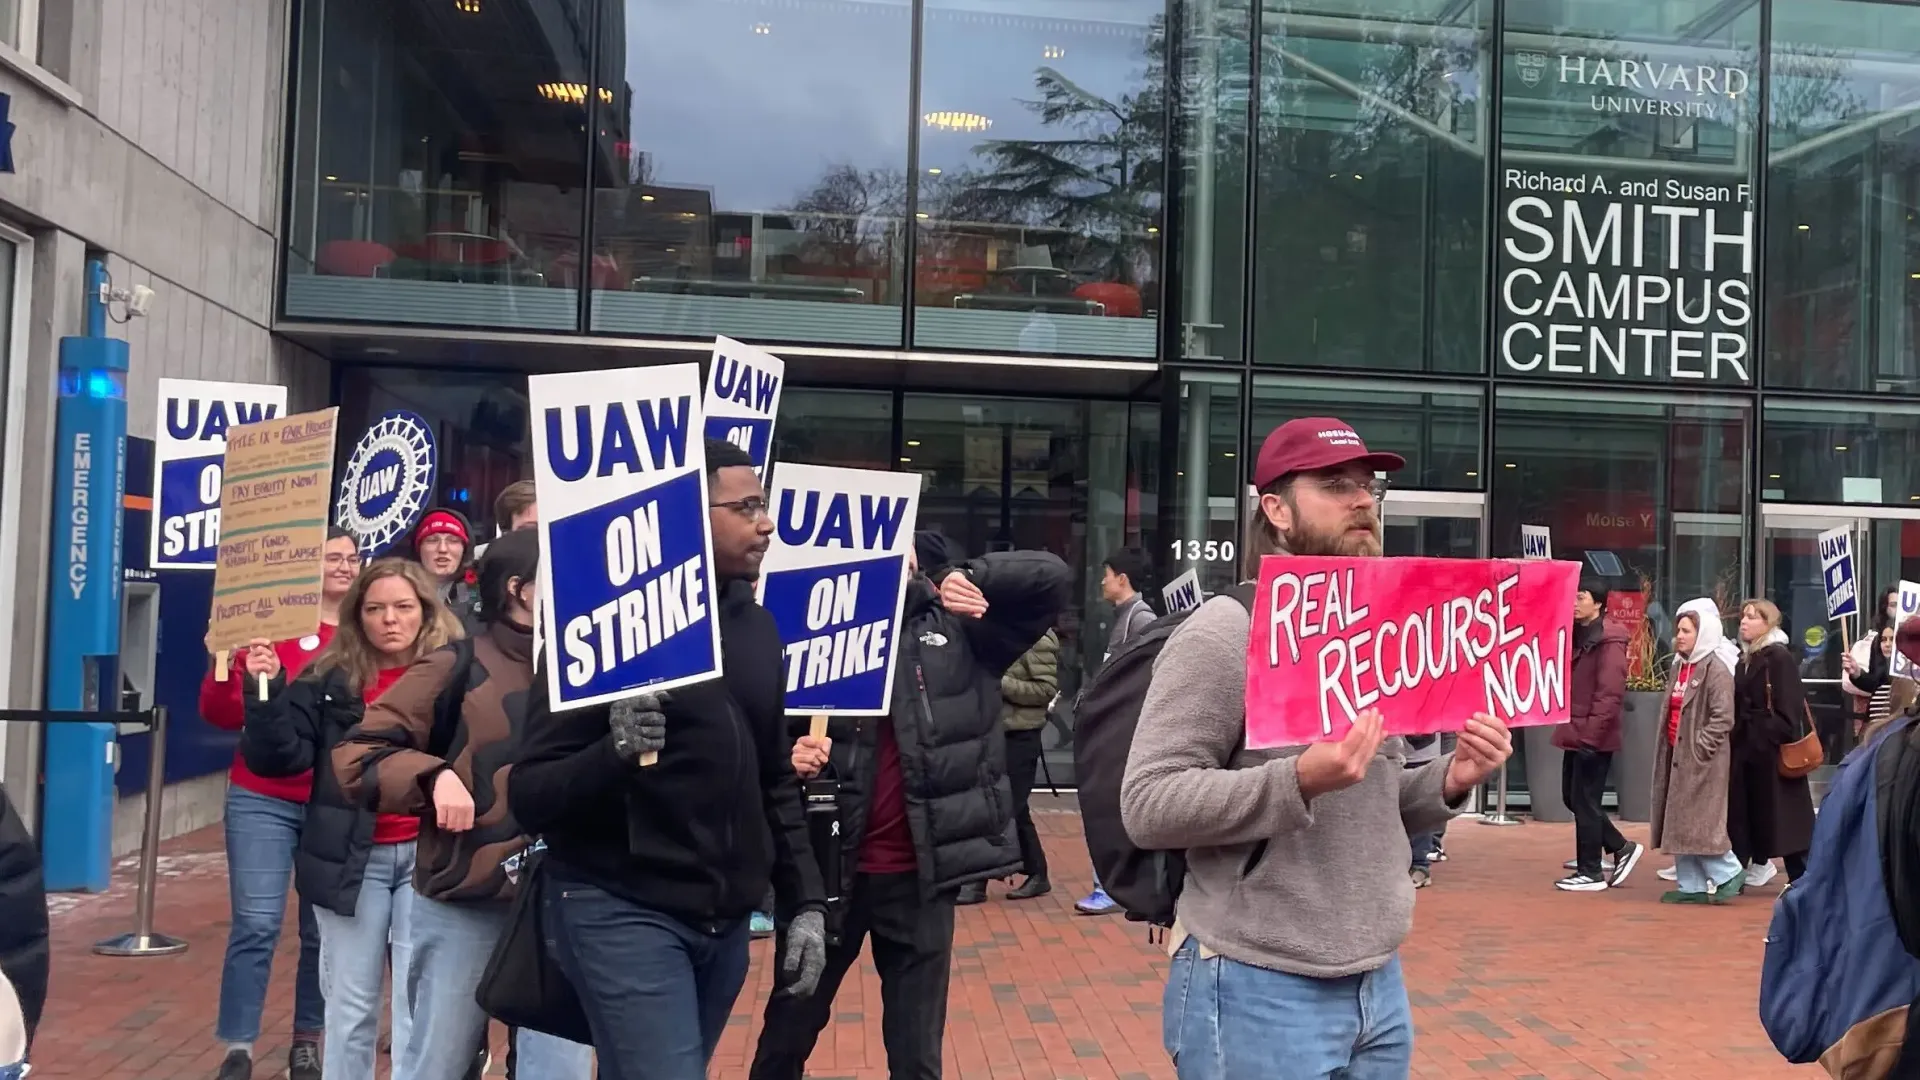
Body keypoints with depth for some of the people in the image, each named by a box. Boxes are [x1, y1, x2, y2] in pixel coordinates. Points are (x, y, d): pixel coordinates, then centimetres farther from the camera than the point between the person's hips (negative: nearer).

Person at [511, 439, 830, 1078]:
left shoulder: (755, 625, 9)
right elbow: (530, 797, -14)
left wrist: (804, 901, 11)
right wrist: (614, 752, -32)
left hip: (727, 921, 7)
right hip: (623, 914, -6)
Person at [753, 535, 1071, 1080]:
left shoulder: (957, 628, 2)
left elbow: (1053, 577, -1)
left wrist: (967, 575, -14)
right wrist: (791, 757, -19)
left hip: (918, 875, 1)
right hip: (828, 868, 0)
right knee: (789, 1032, 14)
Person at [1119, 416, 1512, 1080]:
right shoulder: (1227, 630, -13)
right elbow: (1146, 805, -19)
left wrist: (1450, 781, -3)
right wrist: (1301, 779, -28)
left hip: (1380, 982, 7)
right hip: (1259, 990, -7)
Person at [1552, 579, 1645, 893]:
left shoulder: (1609, 641, -14)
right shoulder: (1578, 636, 14)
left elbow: (1611, 694, -20)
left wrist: (1591, 733, -21)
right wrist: (1568, 726, 11)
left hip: (1593, 737, -9)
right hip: (1576, 733, 9)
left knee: (1585, 802, -1)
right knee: (1573, 798, 13)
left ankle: (1590, 872, 10)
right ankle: (1622, 848, 26)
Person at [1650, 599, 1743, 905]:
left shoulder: (1715, 668, -13)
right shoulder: (1680, 665, 14)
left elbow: (1723, 718, -19)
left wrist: (1698, 747, -18)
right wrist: (1670, 748, 14)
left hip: (1701, 760, -9)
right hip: (1677, 754, 9)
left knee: (1700, 822, -7)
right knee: (1679, 824, 9)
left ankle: (1728, 873, 10)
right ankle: (1692, 885, 15)